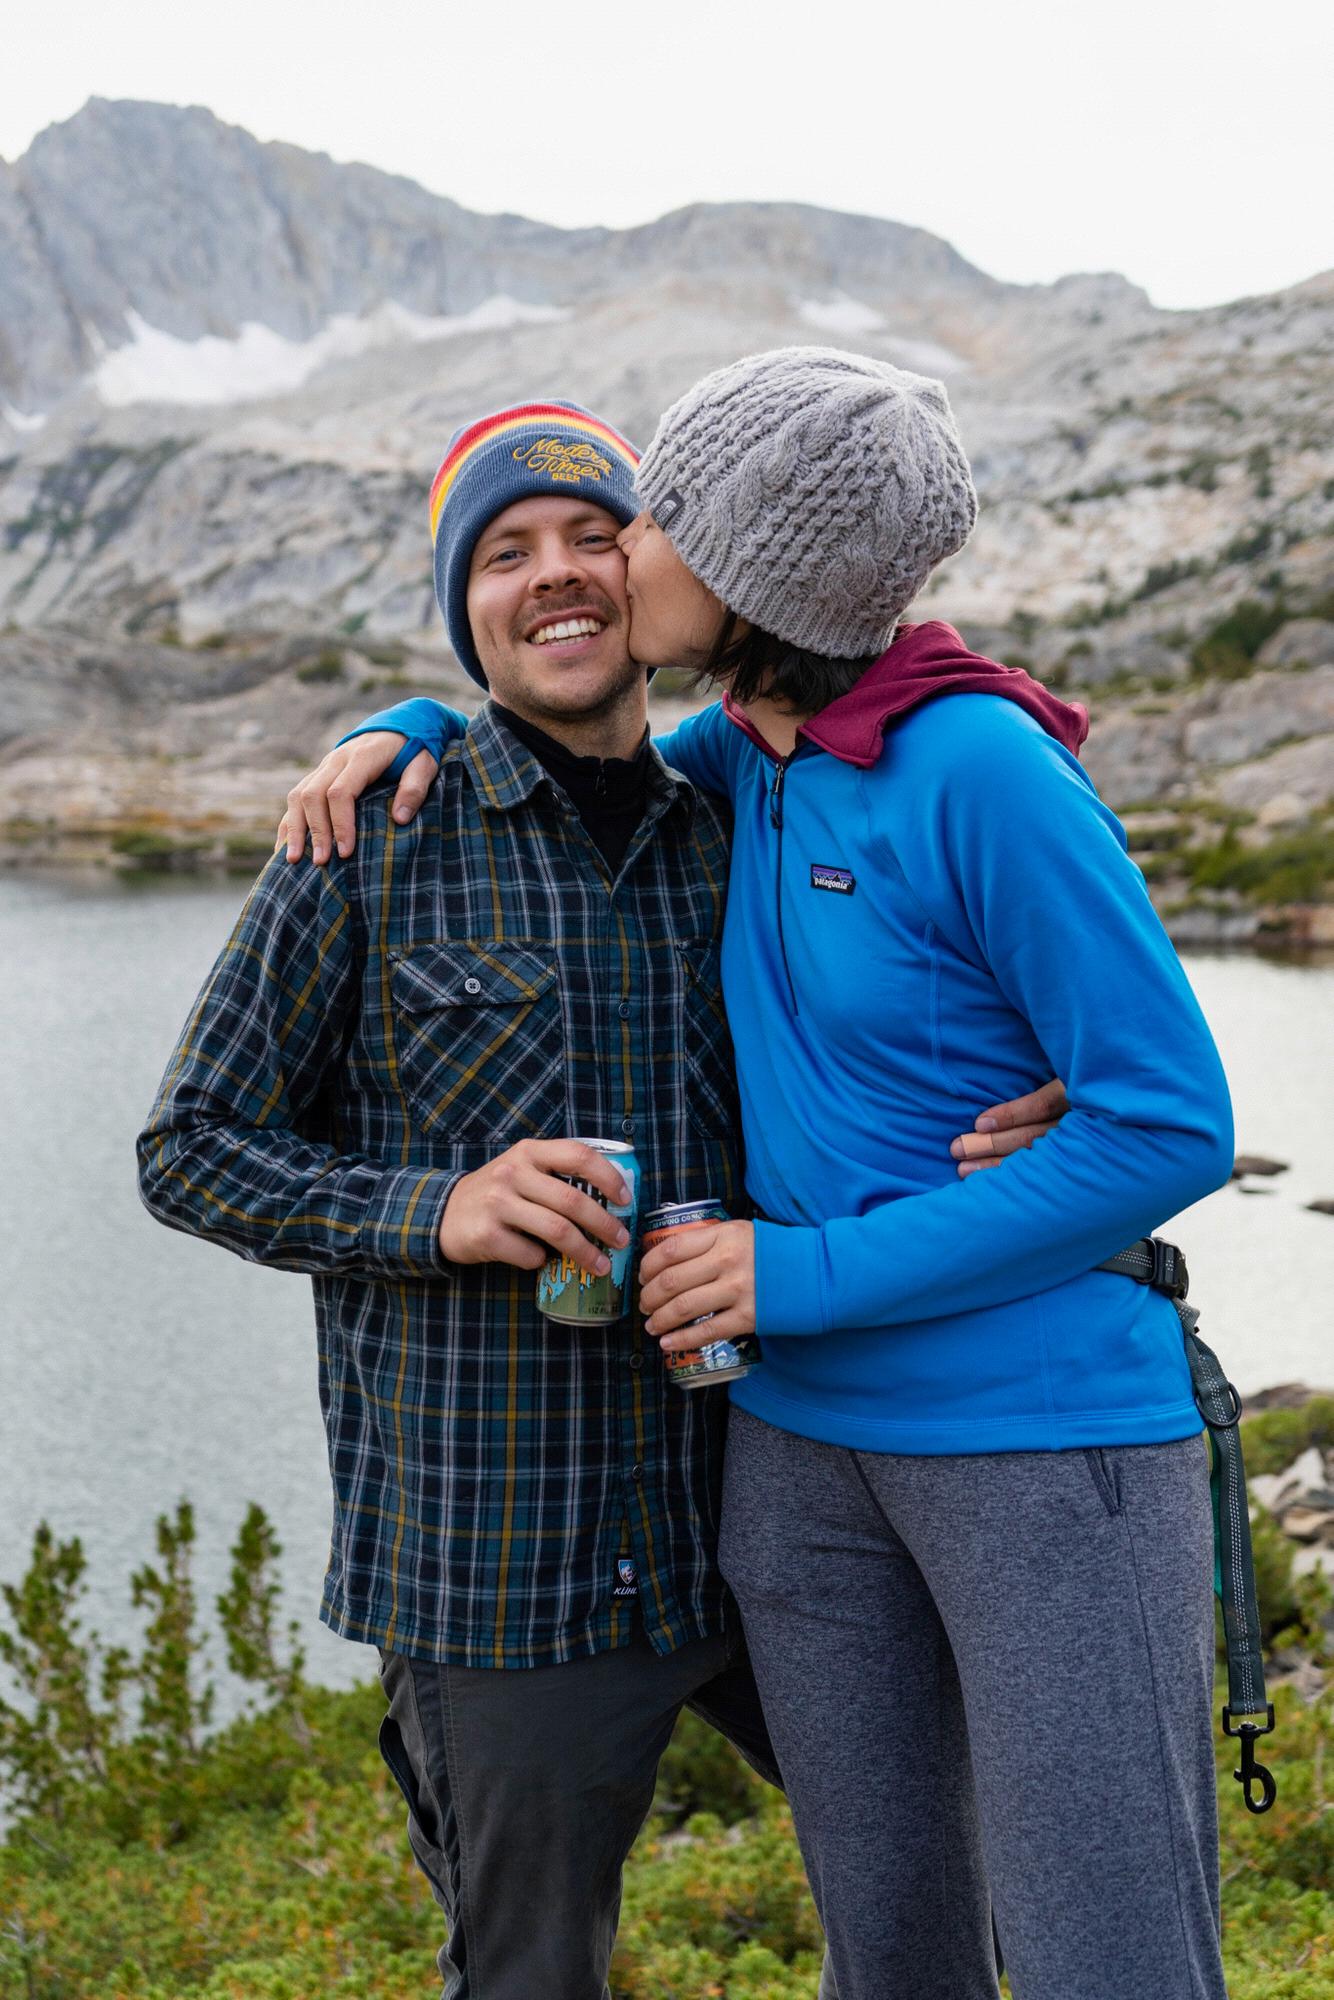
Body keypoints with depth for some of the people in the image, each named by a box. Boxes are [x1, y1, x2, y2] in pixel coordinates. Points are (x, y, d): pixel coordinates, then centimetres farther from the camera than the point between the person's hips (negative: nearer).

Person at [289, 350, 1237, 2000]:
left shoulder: (984, 768, -16)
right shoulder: (752, 755, 6)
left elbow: (1171, 1125, -17)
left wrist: (809, 1272, -16)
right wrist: (403, 732, 3)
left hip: (1052, 1442, -6)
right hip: (806, 1451, 7)